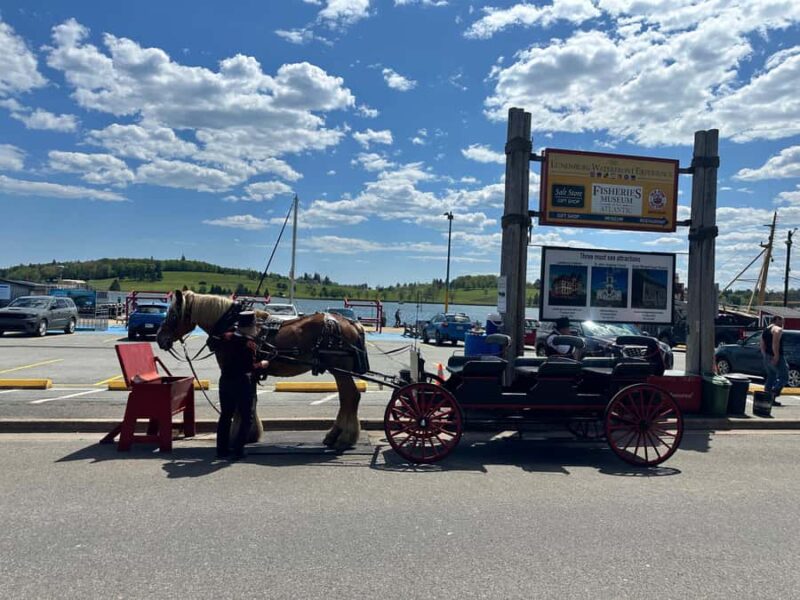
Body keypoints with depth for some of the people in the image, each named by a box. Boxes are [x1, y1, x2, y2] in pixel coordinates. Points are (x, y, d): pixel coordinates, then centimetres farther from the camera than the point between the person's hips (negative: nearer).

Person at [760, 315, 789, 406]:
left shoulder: (765, 330, 19)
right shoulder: (778, 329, -8)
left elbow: (762, 346, 19)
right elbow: (775, 343, -22)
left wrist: (765, 357, 19)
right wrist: (776, 356, -24)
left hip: (767, 357, 9)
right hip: (776, 358, -9)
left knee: (770, 377, 14)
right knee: (783, 377, -3)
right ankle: (773, 395, -15)